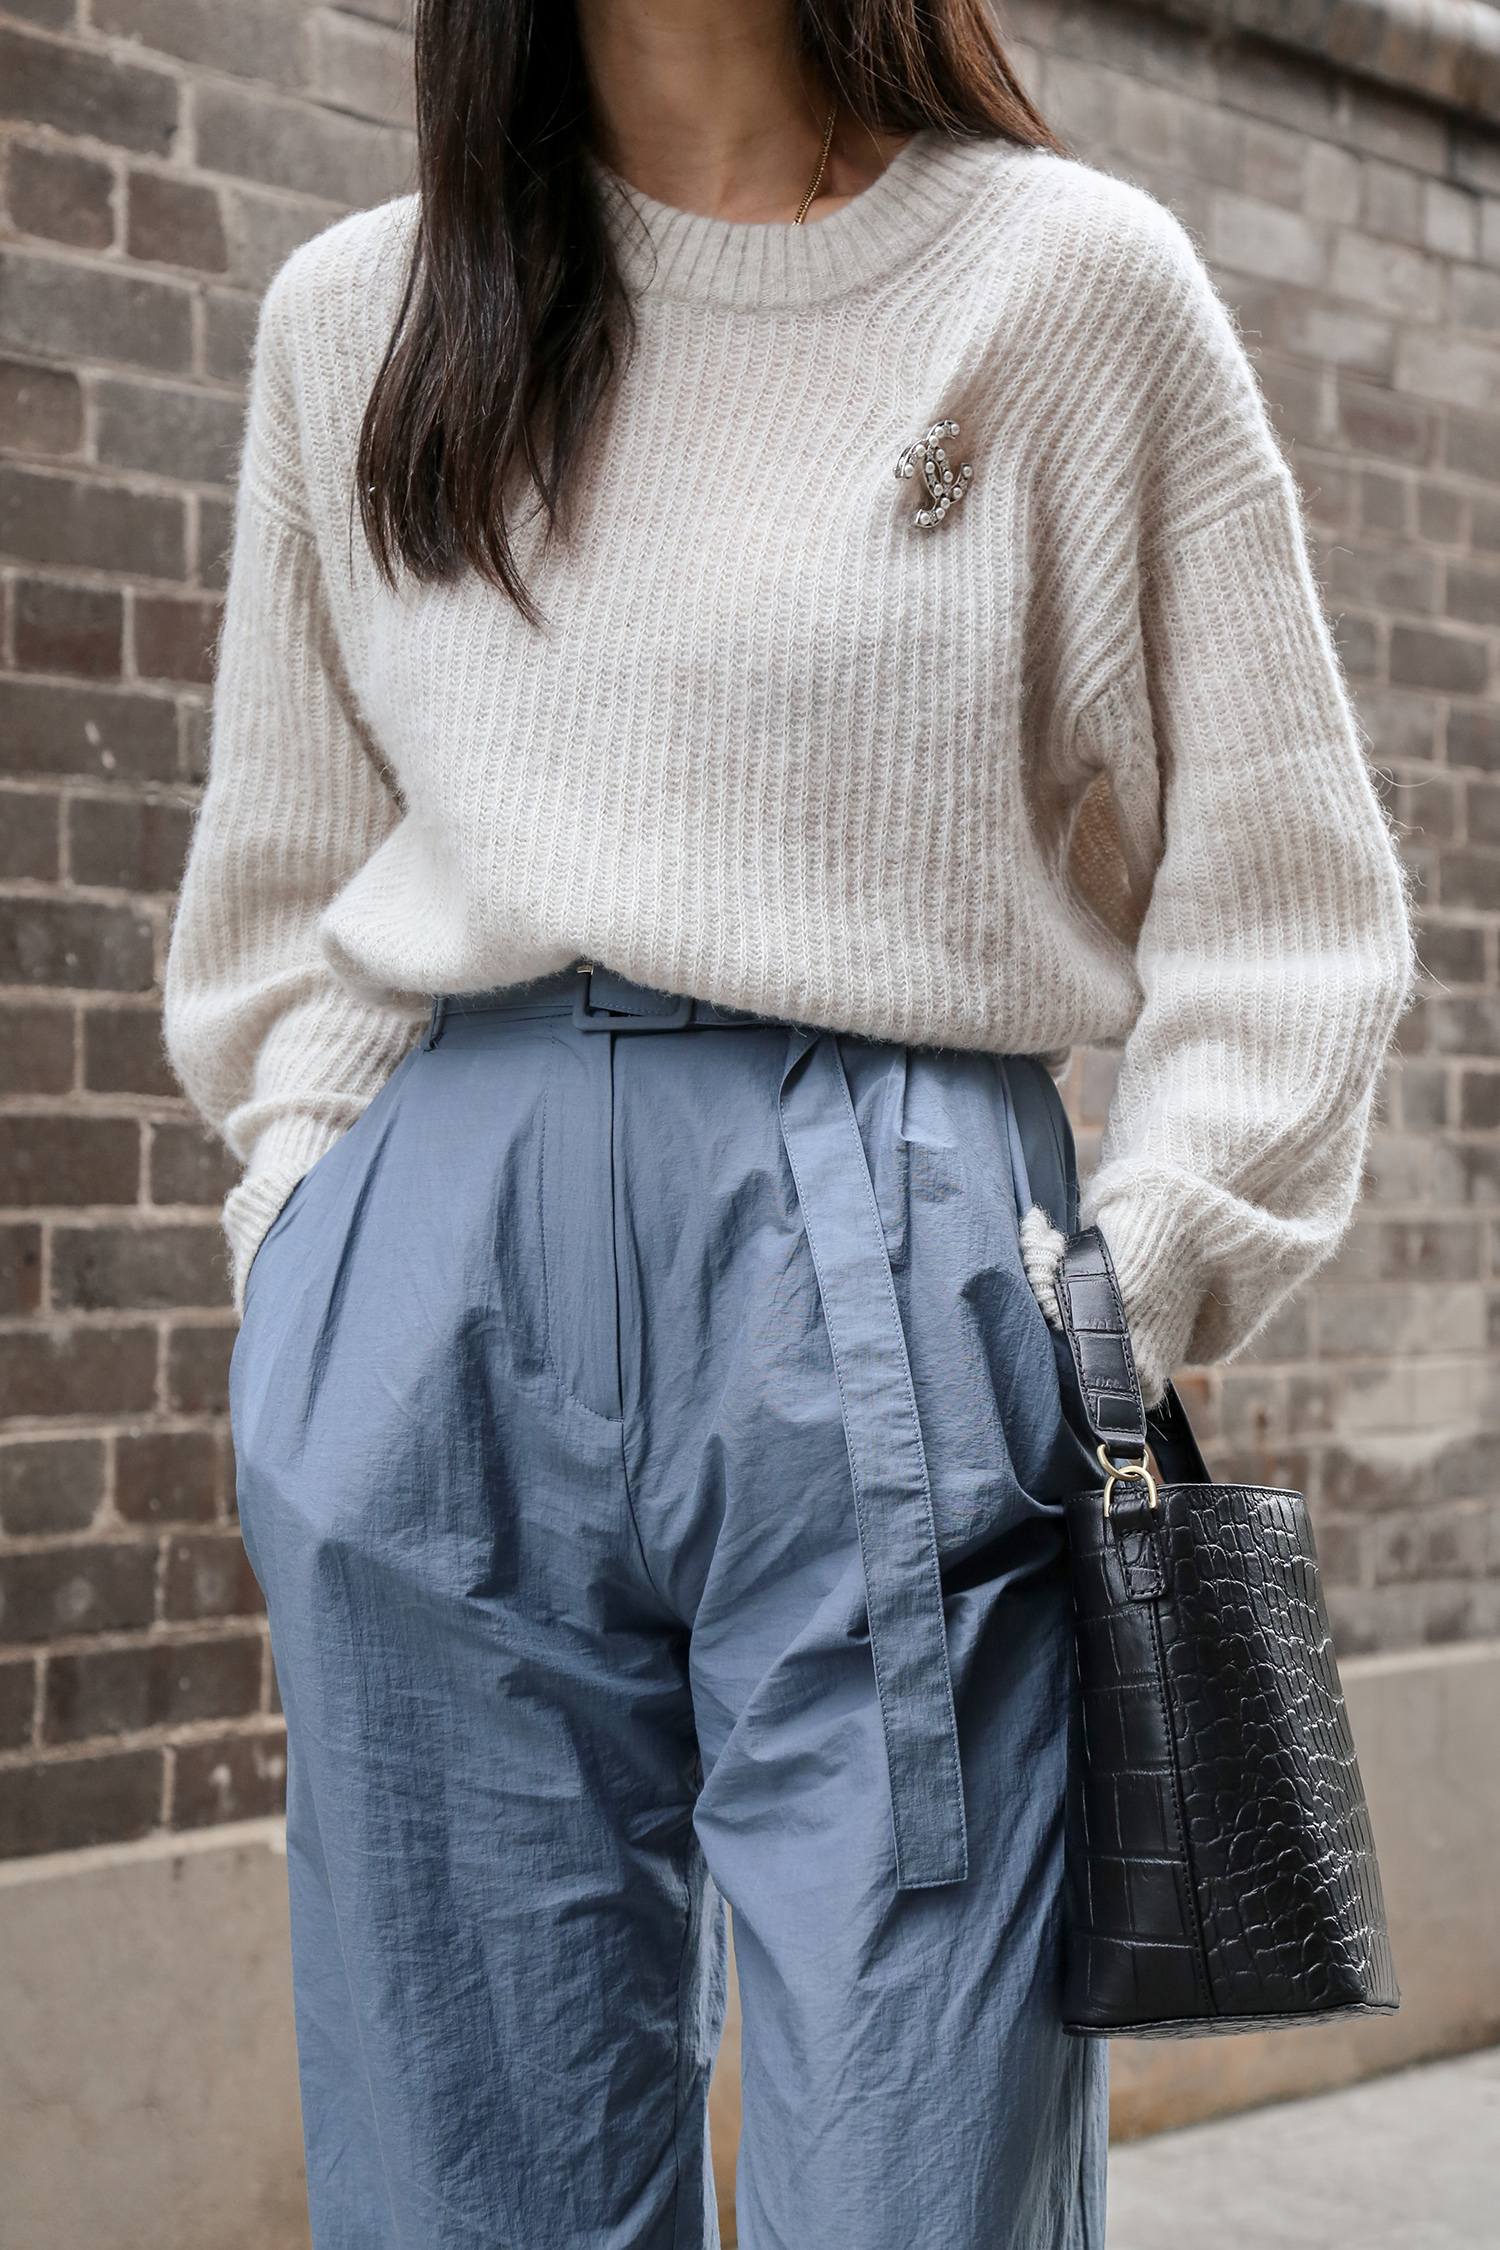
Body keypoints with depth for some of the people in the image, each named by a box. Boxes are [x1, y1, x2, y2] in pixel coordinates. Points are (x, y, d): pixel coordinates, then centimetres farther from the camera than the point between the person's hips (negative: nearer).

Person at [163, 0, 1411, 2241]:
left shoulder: (1069, 272, 7)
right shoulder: (354, 318, 15)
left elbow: (1284, 892, 6)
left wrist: (1120, 1313, -3)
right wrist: (318, 1252, 9)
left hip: (885, 1292, -2)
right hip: (438, 1297, 3)